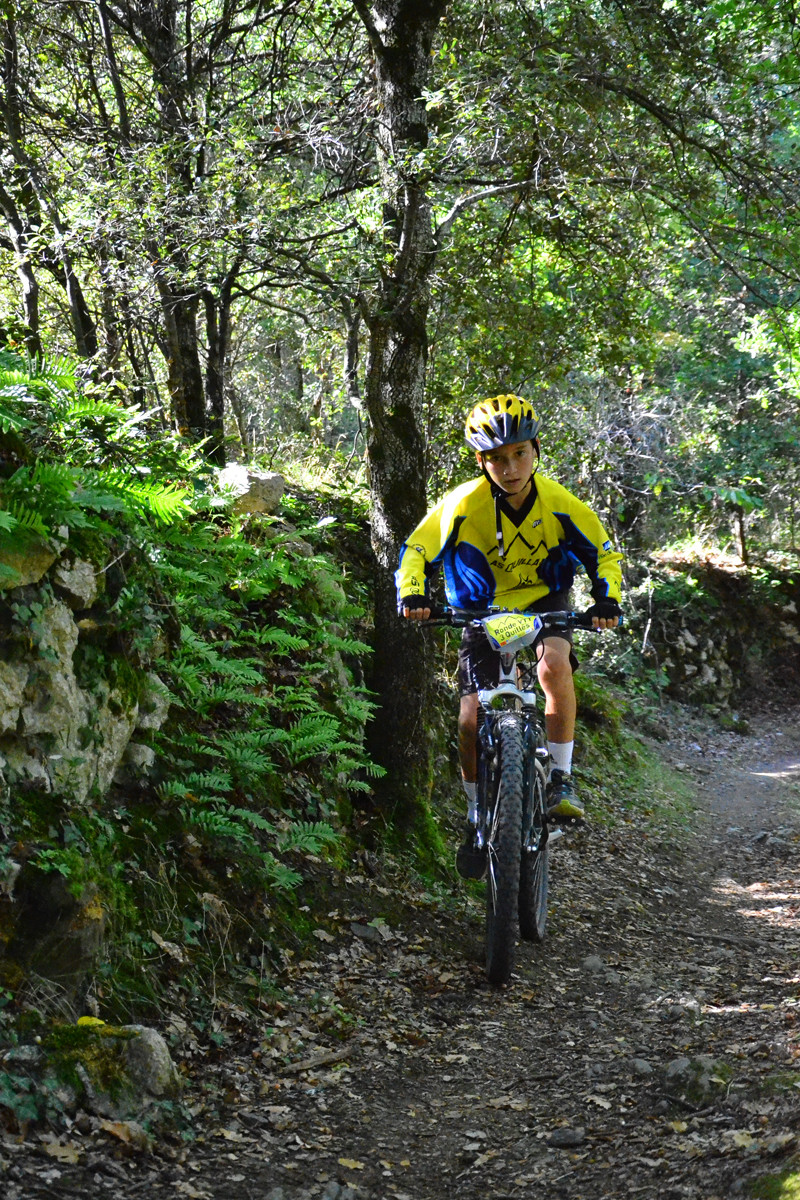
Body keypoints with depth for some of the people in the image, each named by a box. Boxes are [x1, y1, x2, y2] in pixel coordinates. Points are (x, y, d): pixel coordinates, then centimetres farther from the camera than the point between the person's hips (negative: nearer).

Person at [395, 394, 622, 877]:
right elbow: (418, 550, -11)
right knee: (472, 720, -8)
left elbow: (605, 554, -6)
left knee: (555, 664, -35)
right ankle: (478, 815, 16)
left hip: (545, 604, -1)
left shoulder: (559, 503, -18)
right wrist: (412, 594, -29)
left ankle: (562, 778, -20)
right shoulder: (464, 503, -20)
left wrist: (607, 600, -24)